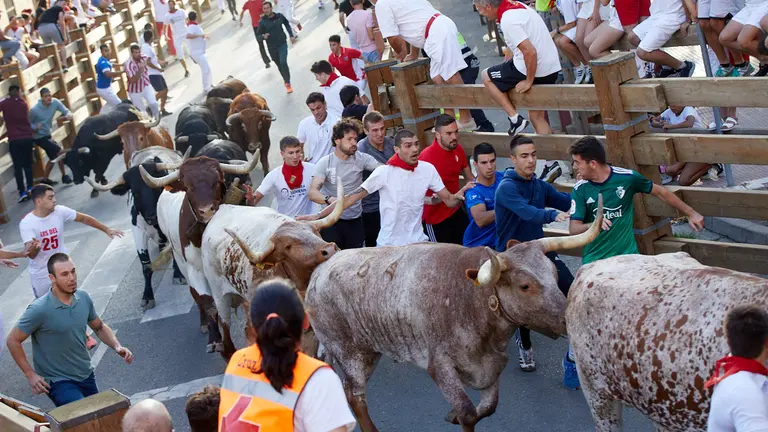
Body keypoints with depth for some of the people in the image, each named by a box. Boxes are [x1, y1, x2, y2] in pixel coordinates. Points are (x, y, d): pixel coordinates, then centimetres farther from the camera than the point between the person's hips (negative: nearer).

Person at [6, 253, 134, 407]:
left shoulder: (83, 298, -5)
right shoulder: (39, 310, -22)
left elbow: (99, 327, 12)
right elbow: (13, 341, -11)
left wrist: (117, 346, -4)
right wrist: (30, 374, -12)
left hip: (86, 376, 6)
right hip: (58, 382, -6)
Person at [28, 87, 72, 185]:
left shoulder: (55, 102, -12)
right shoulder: (34, 110, -24)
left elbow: (66, 111, -12)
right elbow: (28, 123, -11)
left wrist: (68, 115, -36)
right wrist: (35, 128, -31)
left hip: (47, 135, 7)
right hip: (40, 137, -7)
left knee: (53, 157, 18)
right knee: (60, 152, -12)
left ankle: (45, 180, 33)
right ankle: (64, 176, 5)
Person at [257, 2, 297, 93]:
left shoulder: (279, 16, -6)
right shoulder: (262, 22, -12)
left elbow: (287, 24, 13)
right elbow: (258, 35, -9)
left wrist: (291, 36, 9)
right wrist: (263, 36, -31)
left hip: (282, 44, -1)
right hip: (272, 47, 1)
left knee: (283, 63, -17)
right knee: (279, 65, 15)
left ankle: (288, 83, -9)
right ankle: (285, 80, 37)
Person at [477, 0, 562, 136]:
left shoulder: (507, 20, -20)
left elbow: (530, 52, -27)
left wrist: (529, 81, -15)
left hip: (536, 69, -9)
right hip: (551, 67, 9)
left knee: (487, 76, 10)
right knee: (538, 116, 18)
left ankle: (515, 118, 5)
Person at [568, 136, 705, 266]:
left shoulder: (626, 177, -9)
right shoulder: (580, 189, -6)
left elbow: (660, 192, 5)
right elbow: (573, 228, -11)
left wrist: (690, 213, 9)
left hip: (627, 255, -1)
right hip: (593, 261, 1)